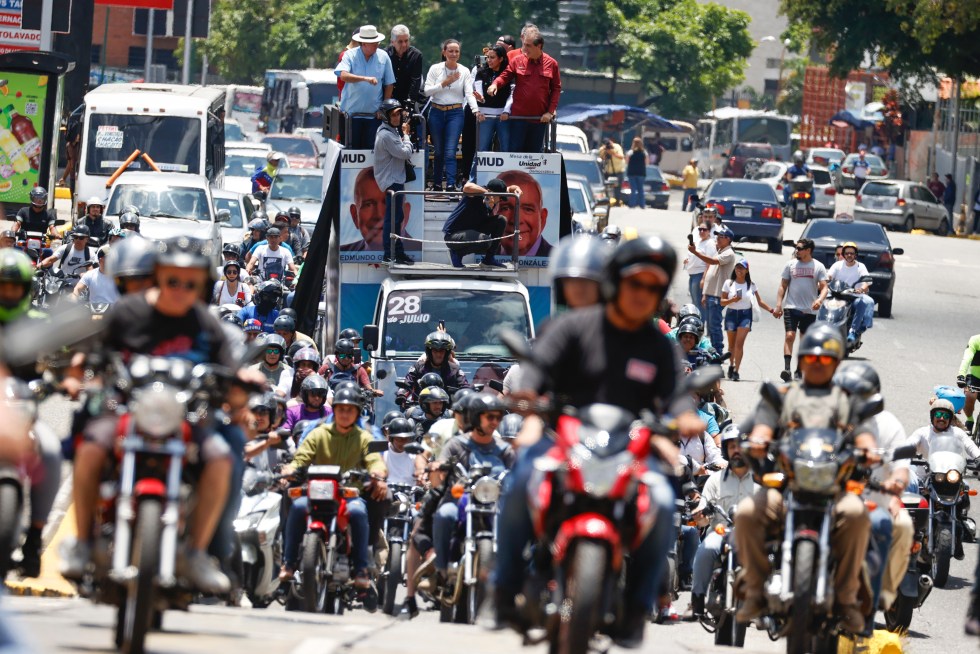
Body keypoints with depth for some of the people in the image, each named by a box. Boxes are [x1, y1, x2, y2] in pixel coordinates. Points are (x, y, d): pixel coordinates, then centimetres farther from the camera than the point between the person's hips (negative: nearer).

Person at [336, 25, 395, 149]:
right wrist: (365, 78, -31)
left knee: (372, 149, 0)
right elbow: (343, 75, -20)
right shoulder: (350, 55, -2)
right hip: (352, 112, -1)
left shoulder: (383, 56, 4)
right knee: (352, 148, 3)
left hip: (374, 114, 1)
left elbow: (389, 84, 9)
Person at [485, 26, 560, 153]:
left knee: (535, 152, 8)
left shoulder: (551, 64, 2)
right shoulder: (517, 60, 1)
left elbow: (556, 89, 5)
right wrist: (495, 84, -21)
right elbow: (505, 76, 3)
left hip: (540, 118, 1)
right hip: (519, 116, -1)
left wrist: (550, 111, -2)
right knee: (514, 151, -1)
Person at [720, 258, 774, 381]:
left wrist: (771, 310, -5)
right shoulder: (729, 283, 2)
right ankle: (731, 365, 32)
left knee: (739, 343, -13)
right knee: (732, 344, 10)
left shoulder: (751, 285, 4)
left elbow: (760, 301, 7)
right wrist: (732, 300, -17)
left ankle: (736, 371, -16)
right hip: (731, 314, 1)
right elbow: (722, 301, 2)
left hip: (745, 314, -1)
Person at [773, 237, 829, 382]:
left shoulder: (818, 267, 2)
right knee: (789, 336, -16)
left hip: (809, 310, 1)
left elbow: (824, 287, -2)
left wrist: (820, 300, -23)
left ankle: (799, 372, 15)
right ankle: (786, 368, -23)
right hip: (791, 307, -1)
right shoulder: (791, 264, 6)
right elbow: (783, 286, 8)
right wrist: (778, 305, -1)